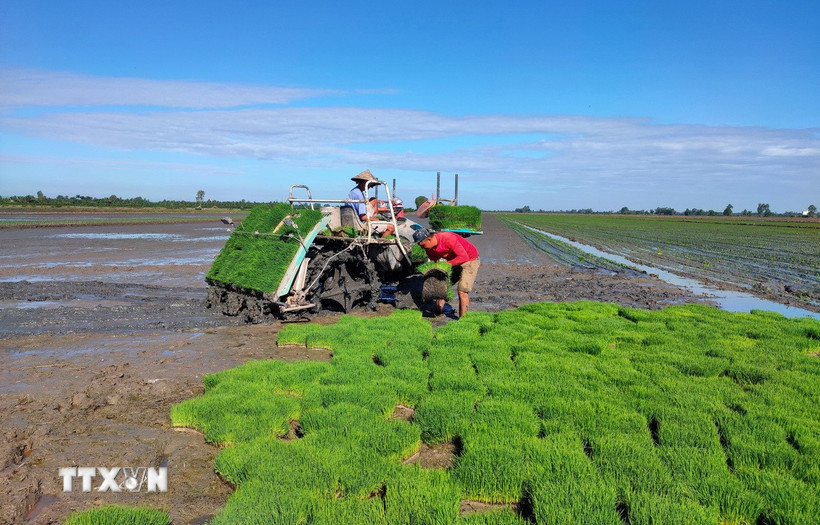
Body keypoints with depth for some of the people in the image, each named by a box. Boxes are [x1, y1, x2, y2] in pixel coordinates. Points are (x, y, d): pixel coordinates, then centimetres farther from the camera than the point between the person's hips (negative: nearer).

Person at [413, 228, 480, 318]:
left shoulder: (448, 238, -34)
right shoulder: (429, 247, -11)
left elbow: (464, 257, -35)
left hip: (470, 259, -8)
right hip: (453, 261, 8)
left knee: (462, 291, -17)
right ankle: (437, 315, 15)